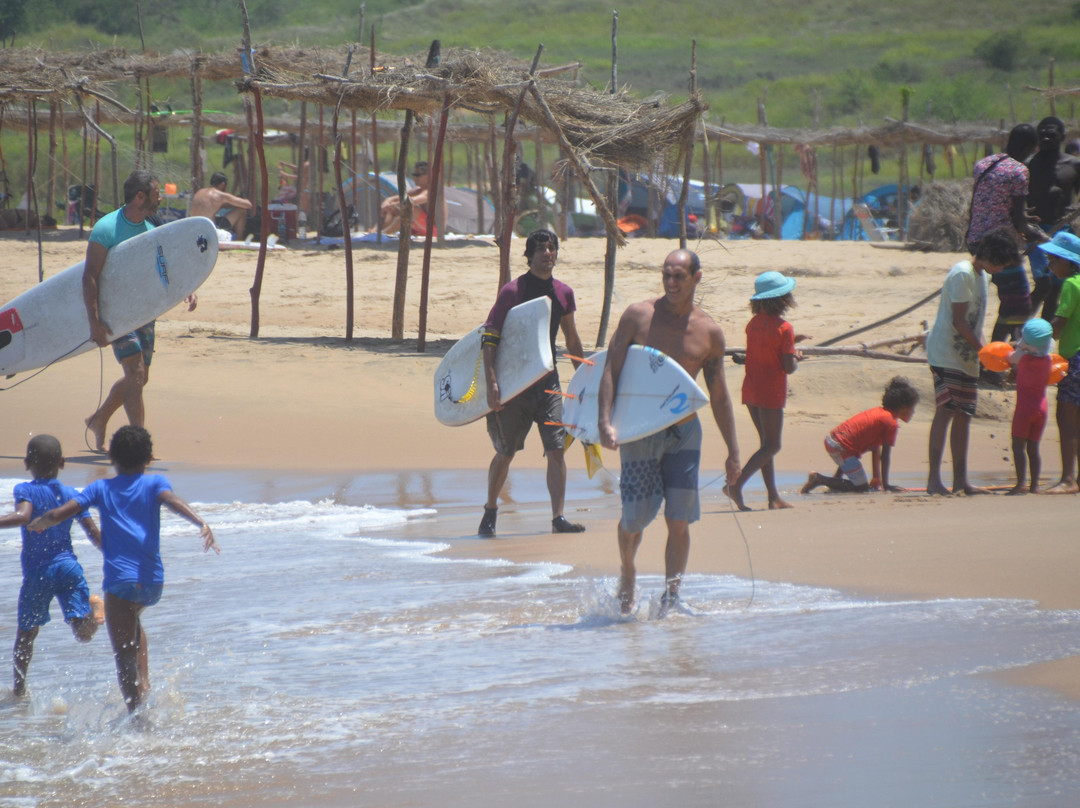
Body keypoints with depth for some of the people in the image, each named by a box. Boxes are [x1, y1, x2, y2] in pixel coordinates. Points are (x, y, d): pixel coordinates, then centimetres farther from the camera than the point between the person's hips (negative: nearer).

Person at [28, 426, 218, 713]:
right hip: (153, 581, 3)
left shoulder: (100, 488, 9)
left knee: (124, 657, 0)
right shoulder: (154, 483, 8)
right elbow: (173, 501, -15)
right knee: (132, 621, 34)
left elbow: (57, 515, 3)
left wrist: (37, 523, 24)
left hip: (120, 579, -3)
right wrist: (201, 523, -29)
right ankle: (144, 683, 19)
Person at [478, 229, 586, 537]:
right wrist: (491, 383, -21)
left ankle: (558, 517, -8)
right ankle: (490, 510, 27)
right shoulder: (513, 291, -10)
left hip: (548, 381, 3)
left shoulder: (563, 293, 6)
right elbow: (489, 338, -12)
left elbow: (572, 341, 20)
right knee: (506, 453, 6)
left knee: (556, 449, -8)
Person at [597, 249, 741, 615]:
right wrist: (605, 422, -18)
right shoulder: (638, 316, -4)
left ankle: (671, 598, 2)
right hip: (640, 430, -1)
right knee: (634, 517, 1)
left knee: (679, 520, -6)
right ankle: (627, 574, 31)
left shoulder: (709, 333, 2)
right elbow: (611, 369, -6)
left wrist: (733, 450, 8)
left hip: (684, 433, 1)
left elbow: (718, 394, 9)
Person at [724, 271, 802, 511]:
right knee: (771, 446, -1)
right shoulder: (784, 328, -16)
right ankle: (736, 484, -15)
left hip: (750, 390, 7)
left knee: (768, 444, 14)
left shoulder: (753, 323, 5)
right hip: (771, 393, -7)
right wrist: (796, 357, 4)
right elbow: (788, 368, -17)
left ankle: (774, 497, 14)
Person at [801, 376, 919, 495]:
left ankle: (836, 478, 29)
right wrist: (885, 485, 3)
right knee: (862, 487, 1)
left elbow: (876, 450, 24)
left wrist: (877, 478, 27)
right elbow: (885, 457, -6)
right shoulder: (892, 424, -8)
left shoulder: (878, 412, 19)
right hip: (842, 448, -9)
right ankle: (819, 479, -8)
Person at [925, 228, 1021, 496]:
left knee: (963, 416, 8)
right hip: (946, 354, -10)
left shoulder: (981, 275, 16)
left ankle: (960, 480, 11)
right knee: (946, 411, -15)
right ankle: (934, 479, -19)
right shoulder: (963, 274, -14)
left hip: (967, 357, 10)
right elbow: (959, 322, -17)